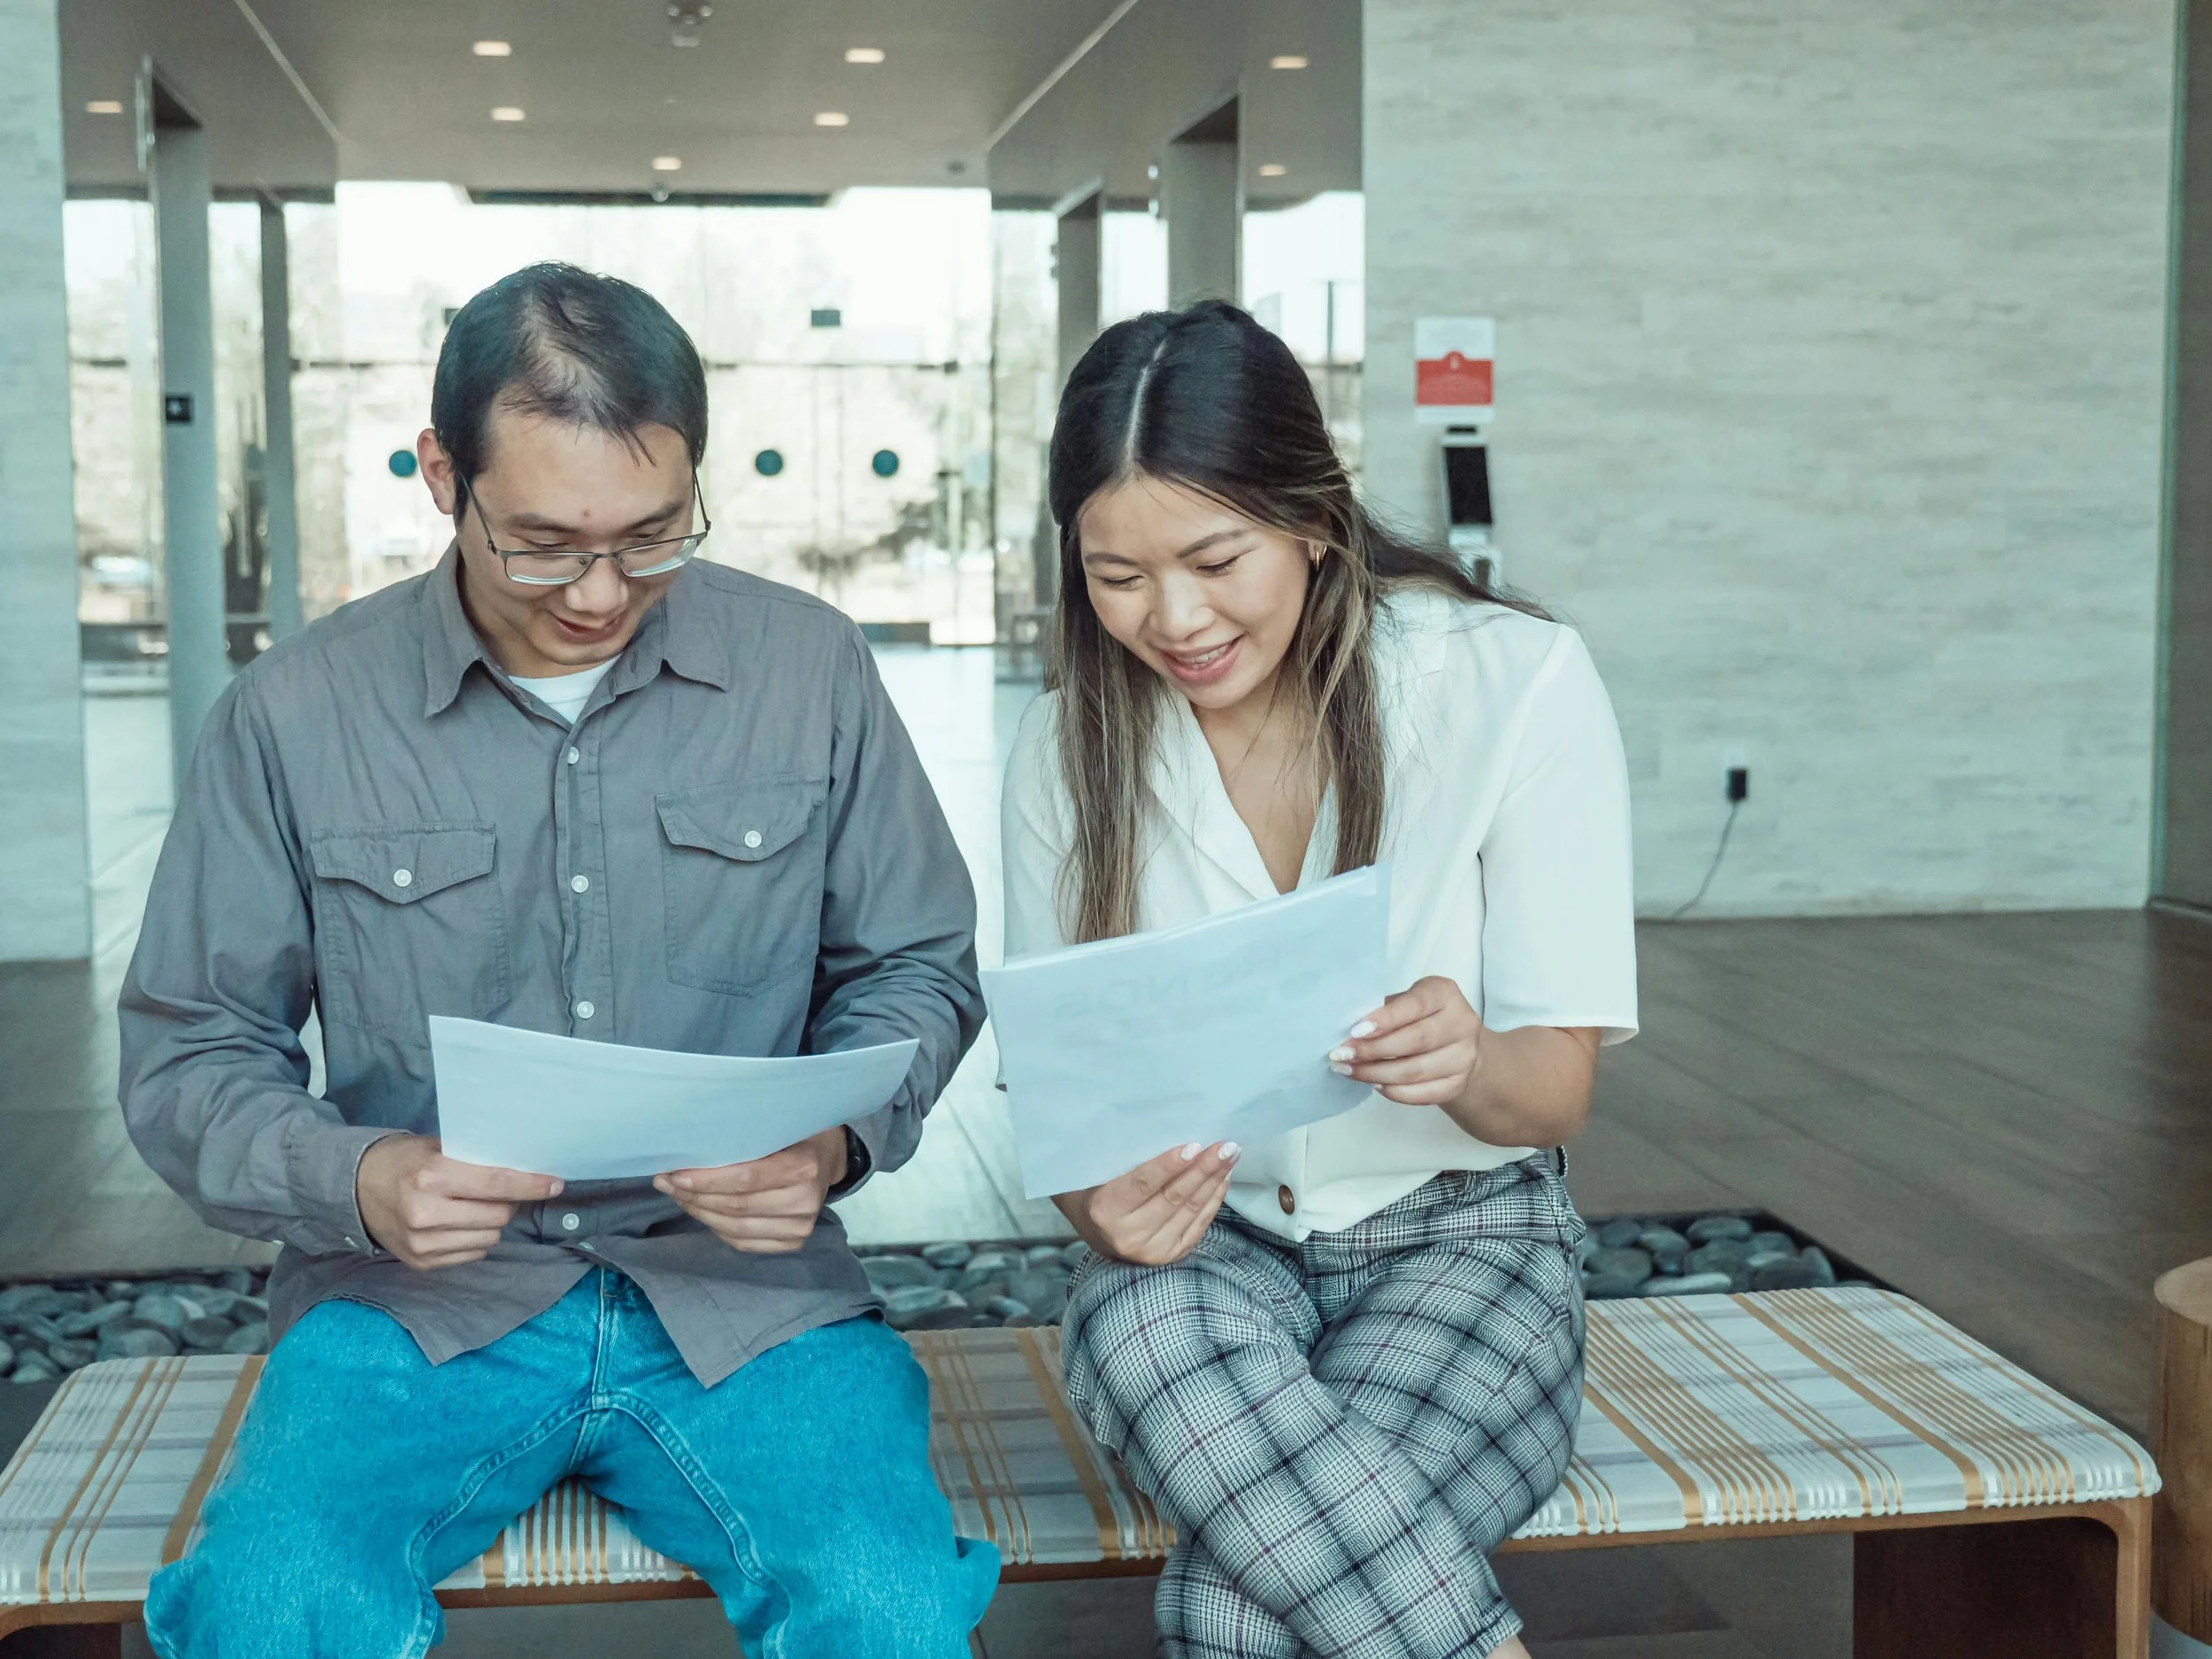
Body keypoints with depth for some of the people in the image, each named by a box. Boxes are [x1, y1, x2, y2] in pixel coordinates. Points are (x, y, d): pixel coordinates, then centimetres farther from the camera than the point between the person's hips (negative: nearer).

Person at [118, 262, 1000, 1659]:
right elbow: (189, 1057, 5)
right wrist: (356, 1180, -16)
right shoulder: (296, 713, -1)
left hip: (744, 1289, 1)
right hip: (416, 1299, 0)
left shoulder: (811, 668, 2)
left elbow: (919, 969, 10)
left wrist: (834, 1141, -11)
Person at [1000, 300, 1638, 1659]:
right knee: (1157, 1335, -36)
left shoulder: (1517, 681, -9)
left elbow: (1559, 1087, -8)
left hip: (1462, 1238, -2)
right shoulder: (1068, 747, 0)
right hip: (1197, 1243, 3)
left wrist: (1470, 1067, -33)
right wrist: (1106, 1199, -24)